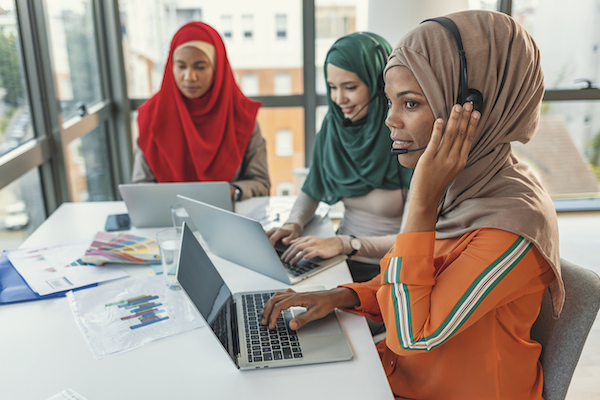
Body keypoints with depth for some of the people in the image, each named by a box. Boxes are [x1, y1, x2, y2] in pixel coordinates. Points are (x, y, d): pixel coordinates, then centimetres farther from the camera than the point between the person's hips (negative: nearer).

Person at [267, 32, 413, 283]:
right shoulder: (333, 126, 1)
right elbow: (311, 190, 12)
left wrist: (343, 244, -27)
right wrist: (294, 225, -8)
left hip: (386, 270, -5)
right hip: (341, 260, 5)